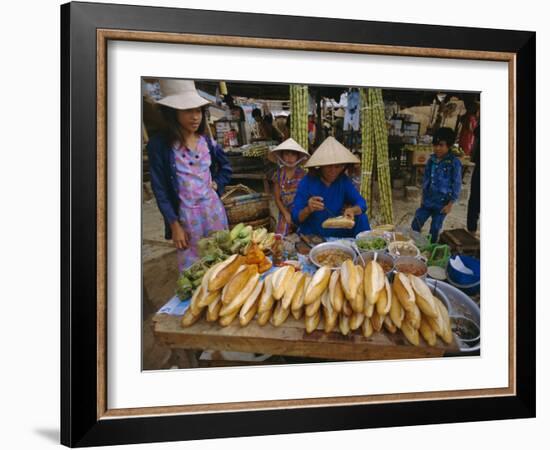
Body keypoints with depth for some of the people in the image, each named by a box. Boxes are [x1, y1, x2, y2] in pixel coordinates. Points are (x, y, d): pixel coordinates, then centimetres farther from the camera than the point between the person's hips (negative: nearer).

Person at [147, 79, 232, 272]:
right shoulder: (159, 145, -11)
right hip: (185, 215, -4)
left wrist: (216, 185, 1)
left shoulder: (207, 142, 2)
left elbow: (226, 168, 21)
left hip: (213, 210, 4)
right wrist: (174, 225, -12)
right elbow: (160, 189, -10)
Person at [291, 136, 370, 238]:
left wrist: (352, 210, -31)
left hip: (337, 234, 4)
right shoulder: (307, 182, -12)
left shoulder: (343, 180, -1)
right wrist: (308, 210, -35)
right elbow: (295, 218, -13)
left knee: (361, 218, -14)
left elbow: (361, 203, -8)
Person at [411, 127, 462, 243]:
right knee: (415, 225, 5)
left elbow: (457, 184, -12)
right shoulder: (432, 159, 1)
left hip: (441, 203, -5)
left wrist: (450, 204, -12)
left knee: (434, 231, 6)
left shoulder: (454, 162, -15)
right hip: (427, 201, 5)